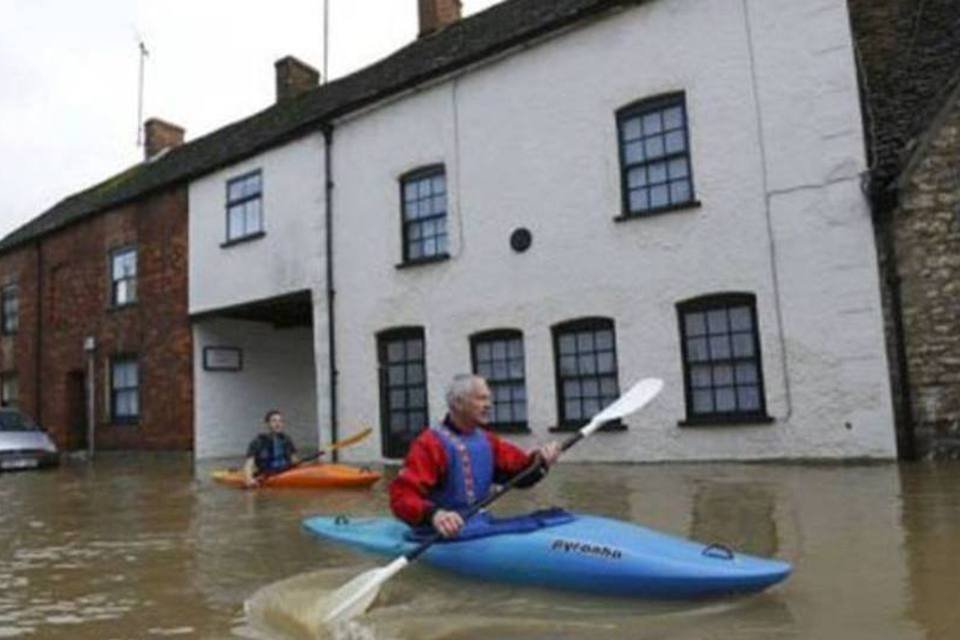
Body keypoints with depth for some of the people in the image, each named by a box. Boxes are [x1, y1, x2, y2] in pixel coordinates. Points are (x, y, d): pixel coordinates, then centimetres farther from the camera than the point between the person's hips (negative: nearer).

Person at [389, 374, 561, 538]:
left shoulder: (486, 441, 14)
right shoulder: (430, 444, -10)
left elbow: (519, 470, 11)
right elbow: (403, 495, -20)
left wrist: (538, 461, -12)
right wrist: (433, 514, -39)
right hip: (449, 532, -8)